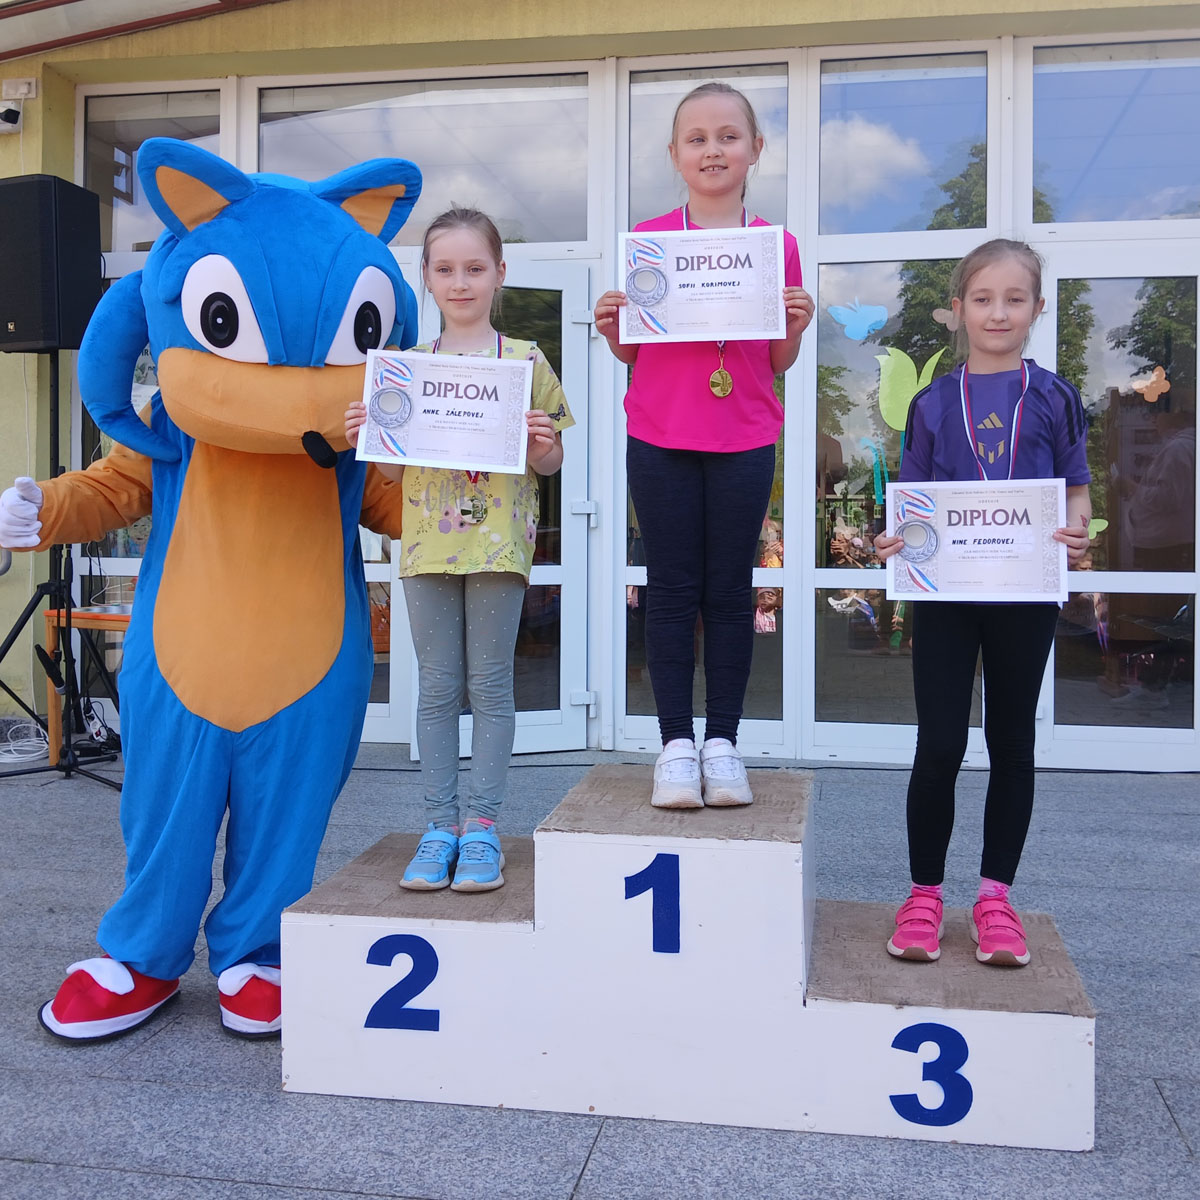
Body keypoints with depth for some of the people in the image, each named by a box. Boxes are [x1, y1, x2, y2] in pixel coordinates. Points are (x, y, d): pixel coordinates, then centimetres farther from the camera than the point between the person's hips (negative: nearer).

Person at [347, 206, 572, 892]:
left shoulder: (527, 361, 3)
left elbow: (551, 465, 5)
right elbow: (393, 468, 12)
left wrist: (542, 443, -16)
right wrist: (362, 438, -7)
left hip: (499, 541, -2)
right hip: (428, 542, 2)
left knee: (490, 684, 3)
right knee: (437, 687, 6)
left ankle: (483, 825, 12)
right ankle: (441, 825, 15)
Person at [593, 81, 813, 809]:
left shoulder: (778, 245, 5)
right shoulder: (647, 241, 4)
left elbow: (780, 362, 8)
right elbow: (631, 351, 9)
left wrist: (796, 325, -11)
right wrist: (611, 325, -11)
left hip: (744, 440, 0)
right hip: (660, 437, 0)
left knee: (731, 590, 4)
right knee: (671, 589, 2)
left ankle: (722, 742, 13)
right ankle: (677, 742, 10)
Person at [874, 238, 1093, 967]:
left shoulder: (1054, 399, 3)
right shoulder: (933, 404, 4)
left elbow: (1077, 492, 4)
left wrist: (1077, 535, -17)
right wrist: (894, 542, -15)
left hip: (1026, 594, 1)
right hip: (944, 593, 0)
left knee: (1013, 744, 9)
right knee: (940, 745, 1)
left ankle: (995, 897, 22)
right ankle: (925, 895, 15)